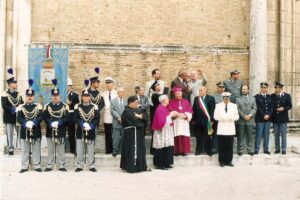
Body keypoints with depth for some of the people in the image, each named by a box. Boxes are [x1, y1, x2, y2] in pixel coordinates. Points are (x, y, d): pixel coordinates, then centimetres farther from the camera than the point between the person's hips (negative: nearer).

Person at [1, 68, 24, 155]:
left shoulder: (18, 94, 11)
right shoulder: (5, 94, -7)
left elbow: (22, 104, 11)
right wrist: (13, 109, -27)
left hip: (18, 117, 5)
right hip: (9, 118, -5)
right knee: (9, 134, 2)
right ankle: (10, 149, 10)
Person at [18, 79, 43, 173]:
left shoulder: (38, 106, 3)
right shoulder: (21, 107, 5)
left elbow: (40, 117, -8)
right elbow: (19, 118, -5)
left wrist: (33, 122, -24)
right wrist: (26, 123, -22)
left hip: (36, 131, -1)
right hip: (24, 131, 1)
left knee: (36, 150, 6)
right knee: (25, 150, 7)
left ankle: (37, 166, 14)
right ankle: (24, 166, 15)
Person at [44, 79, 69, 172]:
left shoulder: (64, 106, 2)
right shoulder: (47, 106, 6)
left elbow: (66, 118, -6)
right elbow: (45, 117, -3)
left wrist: (58, 122, -20)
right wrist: (51, 123, -20)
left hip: (61, 131, -1)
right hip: (50, 131, 1)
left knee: (61, 149, 5)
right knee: (50, 150, 8)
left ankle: (61, 166, 12)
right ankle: (49, 166, 16)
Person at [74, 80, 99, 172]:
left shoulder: (94, 107, 3)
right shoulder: (77, 107, 3)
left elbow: (97, 119, -1)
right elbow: (76, 118, -3)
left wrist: (90, 125, -16)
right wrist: (83, 124, -19)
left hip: (91, 131, 0)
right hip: (80, 131, 0)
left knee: (91, 150, 5)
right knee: (79, 150, 4)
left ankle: (91, 166, 14)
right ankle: (79, 166, 14)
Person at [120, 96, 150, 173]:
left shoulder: (136, 110, 17)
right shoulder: (127, 111, -11)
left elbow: (143, 116, 8)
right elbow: (134, 120, -20)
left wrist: (140, 116, -13)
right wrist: (139, 117, -3)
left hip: (138, 133, 10)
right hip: (131, 133, -10)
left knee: (140, 149, 12)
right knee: (132, 149, -7)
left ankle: (141, 166, 18)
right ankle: (131, 167, -1)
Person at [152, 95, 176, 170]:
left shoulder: (165, 108, 12)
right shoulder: (160, 109, -16)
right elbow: (161, 121, -22)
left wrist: (172, 115, 3)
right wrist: (170, 115, -17)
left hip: (167, 131, 9)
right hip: (162, 131, -9)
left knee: (167, 147, 9)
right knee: (162, 148, -4)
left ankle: (166, 163, 17)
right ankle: (160, 164, 4)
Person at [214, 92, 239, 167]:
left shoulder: (234, 105, 11)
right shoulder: (218, 105, 7)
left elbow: (236, 116, 6)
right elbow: (215, 116, 1)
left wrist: (231, 118, -13)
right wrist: (222, 118, -16)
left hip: (230, 129, 1)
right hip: (221, 129, -1)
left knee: (230, 146, 3)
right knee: (222, 146, 1)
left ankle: (229, 161, 11)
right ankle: (222, 161, 9)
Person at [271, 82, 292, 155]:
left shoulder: (287, 96, 0)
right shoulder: (272, 96, 6)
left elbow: (290, 106, -1)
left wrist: (283, 108, -18)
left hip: (283, 118, -2)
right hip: (275, 118, 2)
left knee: (283, 135, 1)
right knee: (276, 134, 6)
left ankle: (283, 149, 7)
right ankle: (277, 149, 14)